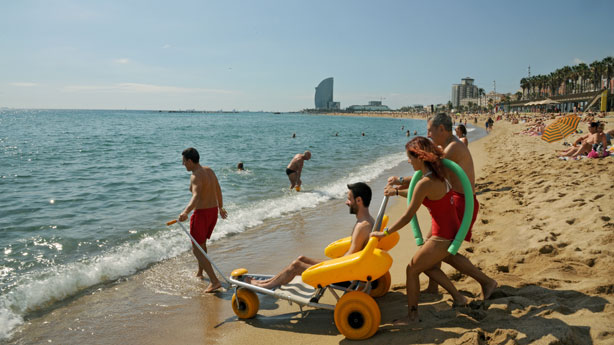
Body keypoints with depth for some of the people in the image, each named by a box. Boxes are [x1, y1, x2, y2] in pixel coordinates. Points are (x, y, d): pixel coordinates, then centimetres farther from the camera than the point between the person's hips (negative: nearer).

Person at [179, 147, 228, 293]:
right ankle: (200, 272, 44)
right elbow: (218, 190, 18)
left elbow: (196, 196, -38)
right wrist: (220, 207, 32)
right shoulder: (209, 170, 7)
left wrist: (186, 212, -53)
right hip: (213, 210, 9)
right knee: (202, 243, 27)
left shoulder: (196, 176, -20)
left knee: (196, 249, -2)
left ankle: (214, 281, -9)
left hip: (201, 214, -9)